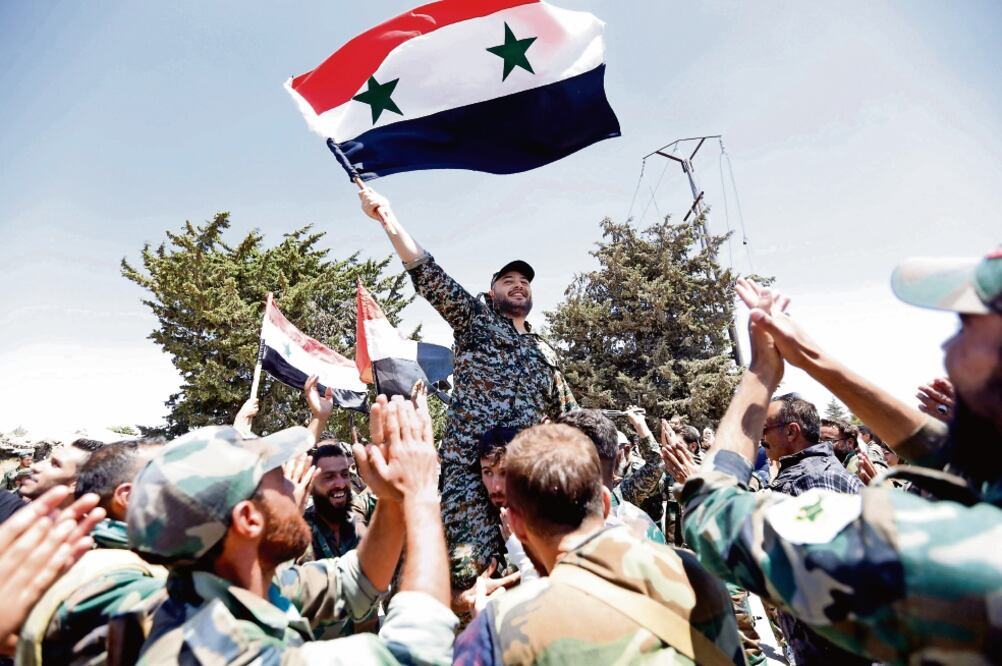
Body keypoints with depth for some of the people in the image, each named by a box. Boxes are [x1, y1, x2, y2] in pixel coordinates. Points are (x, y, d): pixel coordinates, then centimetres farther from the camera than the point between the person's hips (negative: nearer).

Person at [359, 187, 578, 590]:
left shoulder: (545, 353, 25)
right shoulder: (476, 319, 12)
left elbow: (569, 414, 29)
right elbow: (428, 276, 0)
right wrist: (388, 218, -9)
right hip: (472, 466, -4)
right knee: (468, 569, -12)